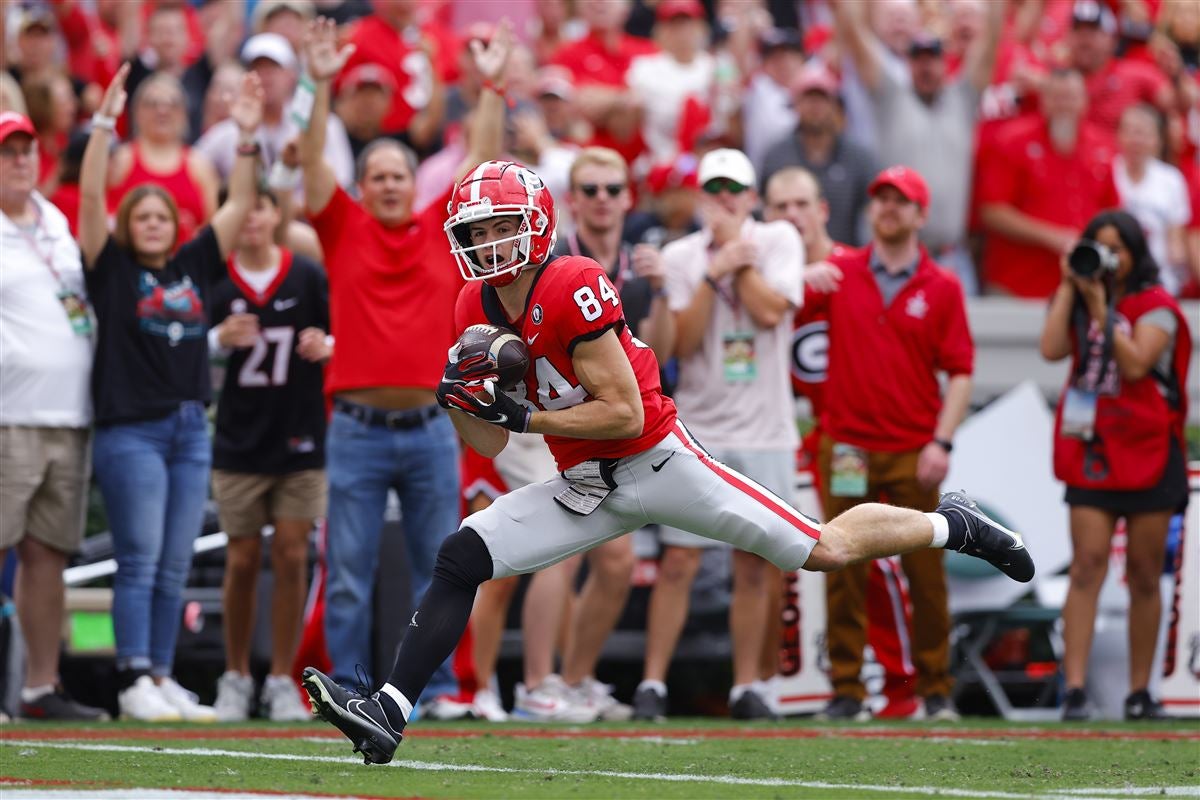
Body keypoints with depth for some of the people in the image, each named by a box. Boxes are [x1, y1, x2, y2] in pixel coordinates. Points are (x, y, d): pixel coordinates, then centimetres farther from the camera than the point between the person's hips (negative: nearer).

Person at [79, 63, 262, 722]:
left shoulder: (194, 267, 12)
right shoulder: (112, 270, 1)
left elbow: (238, 204, 11)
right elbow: (90, 197, -10)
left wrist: (247, 135, 3)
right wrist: (104, 124, -17)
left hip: (191, 429, 5)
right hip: (130, 429, -5)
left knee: (174, 567, 6)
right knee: (139, 562, -7)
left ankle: (161, 678, 11)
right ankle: (133, 684, -7)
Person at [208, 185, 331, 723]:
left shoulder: (307, 276, 0)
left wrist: (326, 346, -16)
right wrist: (219, 338, -19)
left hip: (300, 441, 0)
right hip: (239, 442, 0)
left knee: (291, 557, -2)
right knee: (243, 560, 2)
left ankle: (281, 680, 6)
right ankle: (235, 676, 16)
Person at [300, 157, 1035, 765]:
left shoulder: (573, 288, -22)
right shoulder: (478, 309, 2)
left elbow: (625, 413, -21)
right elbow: (491, 444, 8)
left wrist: (525, 414, -22)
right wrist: (462, 401, -12)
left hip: (657, 462, -7)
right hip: (587, 486, 7)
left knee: (825, 550, -3)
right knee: (463, 558, -8)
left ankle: (952, 525, 22)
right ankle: (389, 713, -9)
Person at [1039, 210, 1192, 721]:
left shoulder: (1156, 307, -2)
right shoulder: (1077, 302, 10)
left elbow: (1135, 363, -17)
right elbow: (1051, 349, -7)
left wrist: (1100, 305, -15)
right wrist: (1070, 286, -4)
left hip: (1147, 453, -2)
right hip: (1090, 450, 2)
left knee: (1144, 573, 3)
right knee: (1088, 563, -10)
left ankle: (1140, 692, 11)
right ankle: (1075, 689, -16)